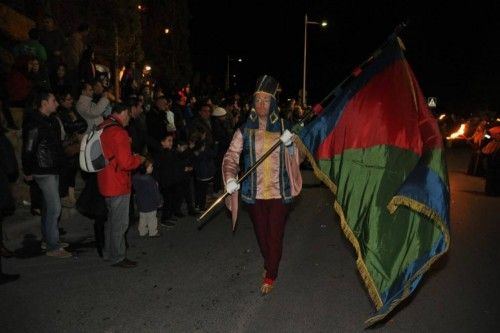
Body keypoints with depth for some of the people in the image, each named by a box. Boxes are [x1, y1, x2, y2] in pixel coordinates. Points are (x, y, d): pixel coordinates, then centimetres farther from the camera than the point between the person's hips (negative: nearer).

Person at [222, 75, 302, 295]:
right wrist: (230, 178, -28)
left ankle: (270, 275, 26)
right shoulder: (245, 130, -5)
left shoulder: (283, 127, -2)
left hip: (278, 192, -1)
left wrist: (290, 145, -17)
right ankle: (268, 264, 45)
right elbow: (231, 156, -10)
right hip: (255, 193, 1)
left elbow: (295, 159, 4)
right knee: (261, 234, 17)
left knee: (275, 235, 5)